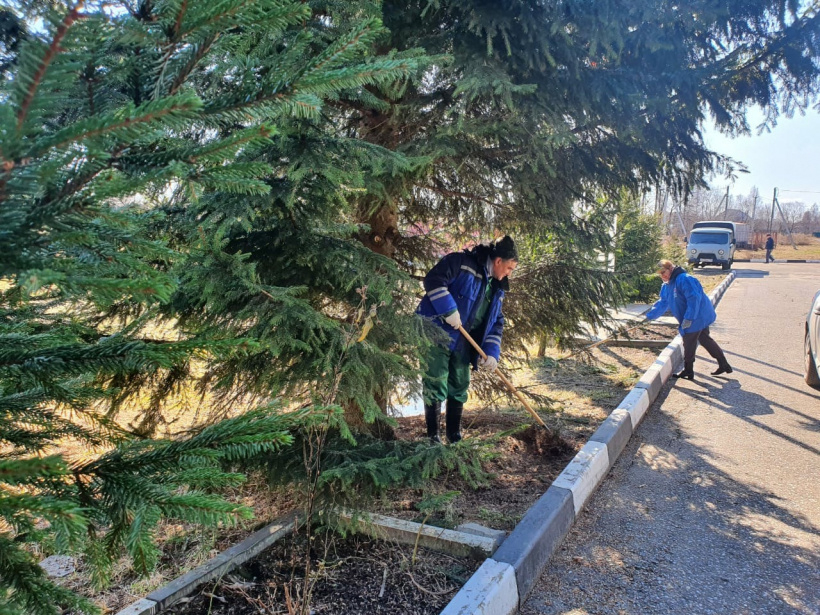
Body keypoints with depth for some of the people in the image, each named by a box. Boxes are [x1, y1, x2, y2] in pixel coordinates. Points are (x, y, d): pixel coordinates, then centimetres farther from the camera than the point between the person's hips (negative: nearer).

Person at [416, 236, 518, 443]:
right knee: (436, 387, -4)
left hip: (461, 344, 8)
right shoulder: (462, 263, -13)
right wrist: (449, 310, -26)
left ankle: (454, 435, 27)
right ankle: (433, 435, 10)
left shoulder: (497, 289, 10)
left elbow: (496, 324, 11)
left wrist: (492, 353, -2)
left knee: (459, 388, 13)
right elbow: (433, 280, -23)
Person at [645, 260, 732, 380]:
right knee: (705, 340, 18)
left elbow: (694, 298, -29)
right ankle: (724, 365, 27)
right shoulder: (667, 286, 10)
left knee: (689, 345, 0)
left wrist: (688, 318, -30)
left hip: (696, 318, -10)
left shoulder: (684, 279, -22)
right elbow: (662, 303, 19)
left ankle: (688, 372, 13)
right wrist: (649, 316, 16)